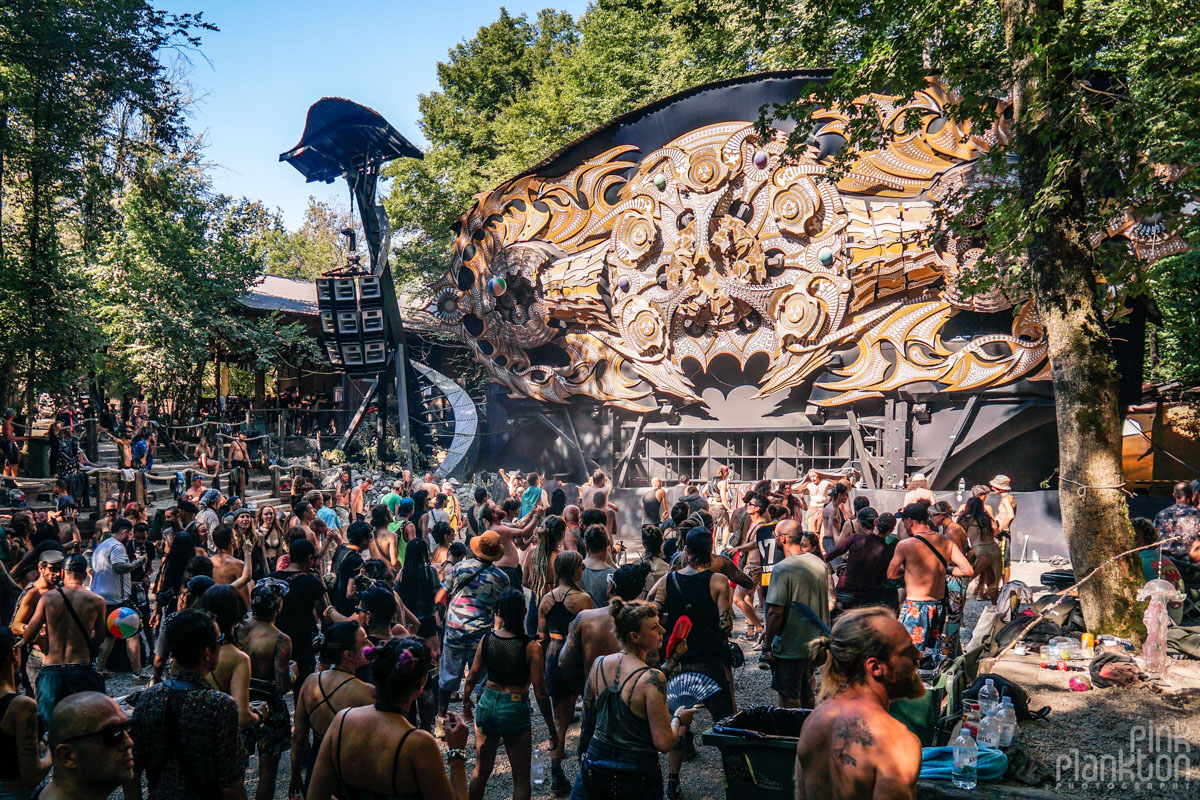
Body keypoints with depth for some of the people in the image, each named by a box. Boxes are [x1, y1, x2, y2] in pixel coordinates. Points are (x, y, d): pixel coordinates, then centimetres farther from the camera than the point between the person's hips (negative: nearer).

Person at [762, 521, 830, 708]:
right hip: (814, 644, 7)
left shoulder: (782, 569, -20)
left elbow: (776, 612, -22)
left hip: (789, 648, -7)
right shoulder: (819, 563, 3)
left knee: (789, 701, 6)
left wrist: (767, 645, -11)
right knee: (807, 696, 22)